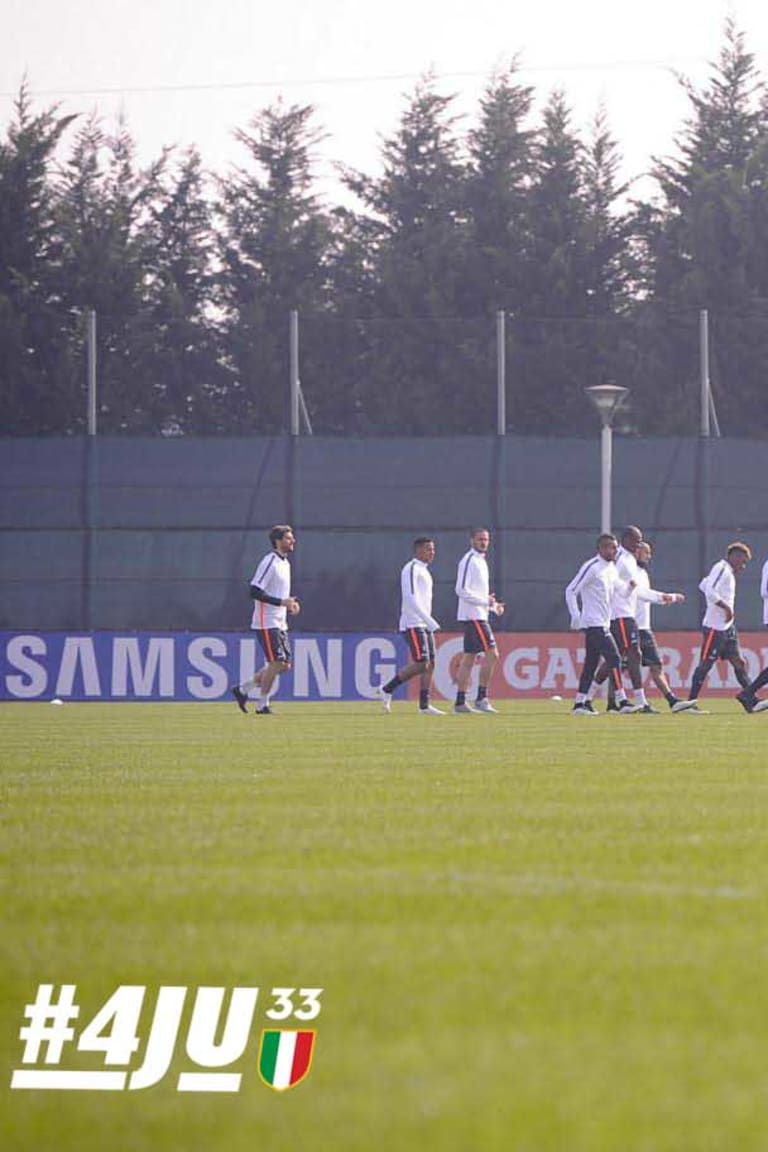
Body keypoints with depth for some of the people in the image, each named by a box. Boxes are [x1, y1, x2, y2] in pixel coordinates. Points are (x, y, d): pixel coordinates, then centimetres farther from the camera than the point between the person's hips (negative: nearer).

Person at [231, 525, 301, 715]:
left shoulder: (285, 563, 15)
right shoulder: (269, 562, -14)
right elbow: (255, 592, -21)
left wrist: (290, 604, 7)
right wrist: (281, 602, -24)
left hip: (280, 623, 9)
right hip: (267, 623, -9)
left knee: (284, 665, 6)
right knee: (276, 662, -11)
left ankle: (243, 689, 17)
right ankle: (263, 704, 1)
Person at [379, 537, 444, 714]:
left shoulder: (424, 571, 19)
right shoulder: (411, 569, -11)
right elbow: (411, 600, -21)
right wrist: (429, 620, -23)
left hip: (424, 625, 10)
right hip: (413, 624, -10)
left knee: (430, 664, 4)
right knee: (421, 664, -14)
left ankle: (424, 705, 5)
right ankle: (387, 689, -2)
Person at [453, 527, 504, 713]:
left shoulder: (481, 561, 18)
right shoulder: (469, 561, -11)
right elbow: (461, 590, -19)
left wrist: (493, 605, 15)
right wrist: (485, 601, -20)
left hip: (479, 615, 10)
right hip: (473, 616, -10)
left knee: (469, 658, 8)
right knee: (491, 653, -12)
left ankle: (460, 701, 8)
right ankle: (481, 698, -11)